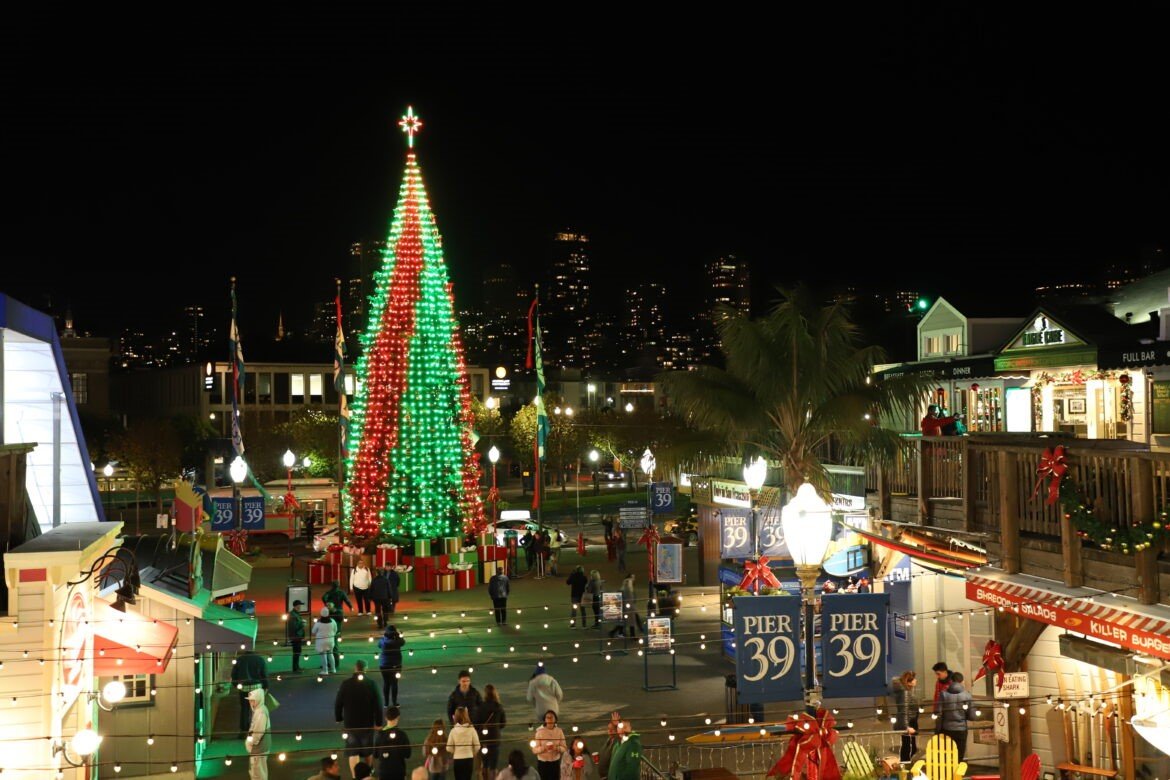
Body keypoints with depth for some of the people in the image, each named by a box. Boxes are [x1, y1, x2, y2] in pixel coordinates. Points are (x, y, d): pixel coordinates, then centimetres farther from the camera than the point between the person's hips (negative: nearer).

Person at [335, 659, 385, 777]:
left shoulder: (345, 683, -9)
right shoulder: (371, 684, -11)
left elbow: (338, 703, -2)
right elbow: (378, 704, -10)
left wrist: (338, 718, 12)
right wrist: (379, 722, -3)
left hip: (350, 723, -1)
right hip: (367, 723, 1)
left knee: (353, 751, 2)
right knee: (368, 750, 21)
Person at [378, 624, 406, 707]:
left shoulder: (383, 640, -9)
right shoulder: (397, 641, -13)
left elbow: (379, 645, 13)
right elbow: (403, 642, 8)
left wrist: (383, 636, 17)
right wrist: (398, 635, 16)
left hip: (384, 665, 1)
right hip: (395, 665, -1)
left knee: (386, 683, 9)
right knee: (394, 683, 5)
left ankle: (386, 702, 13)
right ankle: (394, 702, 6)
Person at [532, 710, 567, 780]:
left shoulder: (559, 731, -2)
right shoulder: (540, 732, -8)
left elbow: (564, 748, -1)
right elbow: (535, 749, -7)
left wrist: (557, 748, -22)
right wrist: (543, 748, -26)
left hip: (555, 763, 2)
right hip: (542, 763, -2)